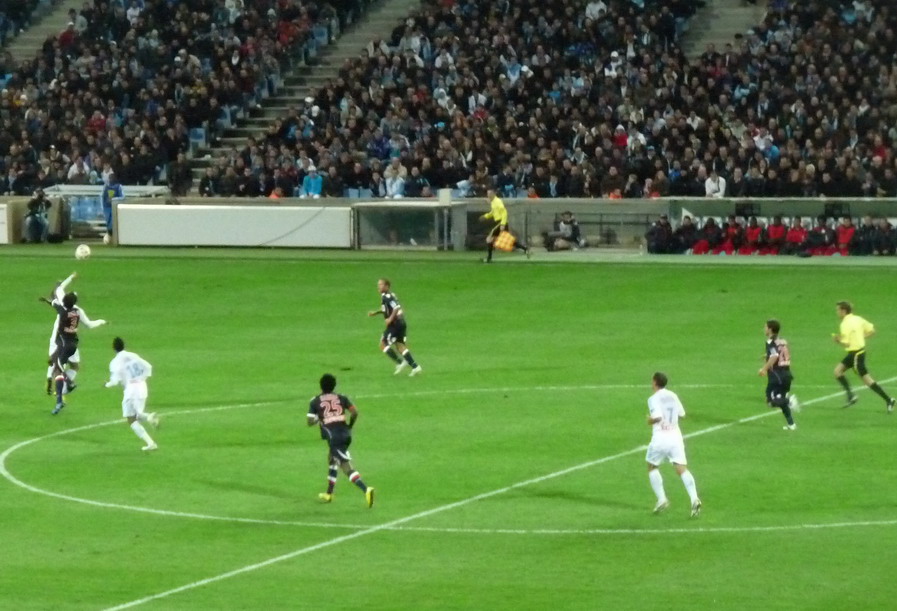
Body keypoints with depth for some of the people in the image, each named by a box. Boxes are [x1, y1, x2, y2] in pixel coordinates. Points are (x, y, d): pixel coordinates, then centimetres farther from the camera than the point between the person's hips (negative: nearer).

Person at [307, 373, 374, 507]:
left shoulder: (315, 402, 4)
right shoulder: (341, 398, 11)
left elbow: (310, 422, 2)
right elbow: (355, 412, 0)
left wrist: (318, 420, 23)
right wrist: (350, 426, 15)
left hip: (334, 438, -6)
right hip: (345, 434, 6)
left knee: (347, 467, -11)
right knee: (332, 459, 29)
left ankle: (366, 489, -33)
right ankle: (329, 494, 40)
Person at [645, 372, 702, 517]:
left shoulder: (654, 398, -8)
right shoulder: (673, 396, 10)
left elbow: (657, 417, -20)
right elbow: (682, 414, 15)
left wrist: (650, 420, 1)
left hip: (660, 437, -4)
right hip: (675, 436, 4)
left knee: (652, 467, 17)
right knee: (682, 469, -3)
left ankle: (662, 499, 9)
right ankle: (694, 498, -22)